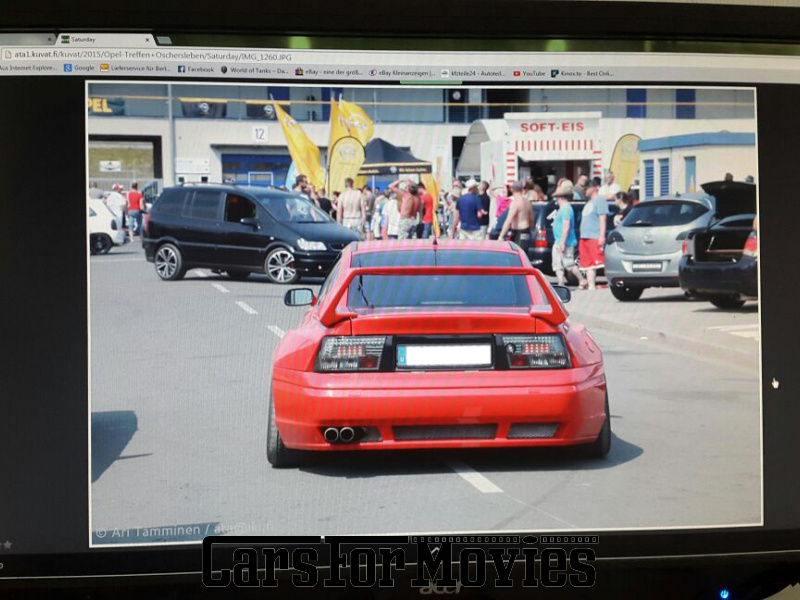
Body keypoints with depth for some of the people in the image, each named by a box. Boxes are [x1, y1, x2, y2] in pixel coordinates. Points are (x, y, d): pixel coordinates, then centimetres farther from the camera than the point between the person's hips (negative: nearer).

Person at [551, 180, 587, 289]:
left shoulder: (566, 208, -15)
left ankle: (582, 281, 8)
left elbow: (566, 227, -22)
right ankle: (561, 284, 6)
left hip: (565, 243, -10)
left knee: (569, 264, -4)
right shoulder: (563, 208, 17)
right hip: (558, 242, 10)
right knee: (558, 265, 6)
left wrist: (562, 243, -25)